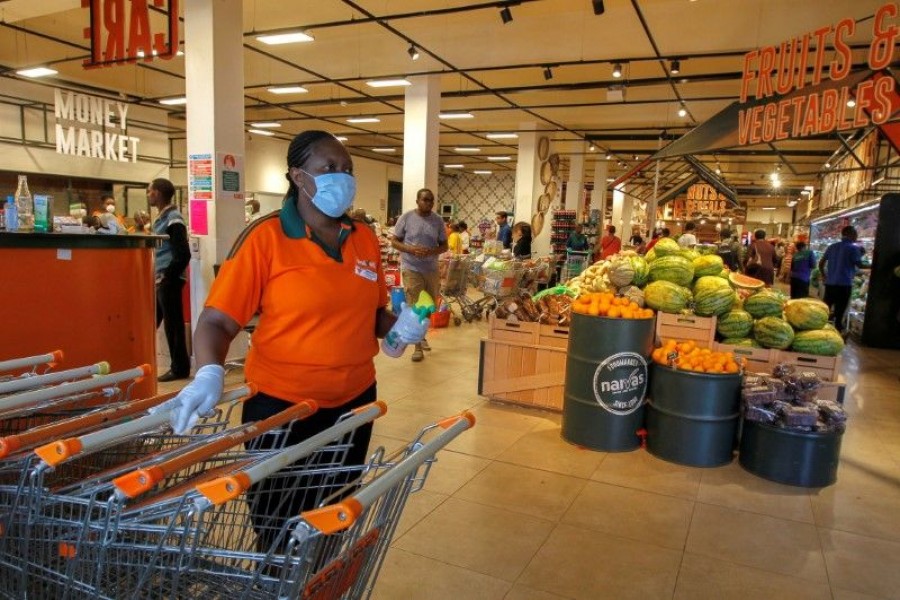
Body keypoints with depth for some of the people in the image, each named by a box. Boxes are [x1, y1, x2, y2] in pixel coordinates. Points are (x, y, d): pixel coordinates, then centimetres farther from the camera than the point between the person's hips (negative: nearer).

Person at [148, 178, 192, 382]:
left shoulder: (173, 219, -13)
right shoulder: (162, 218, 16)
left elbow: (183, 254, -20)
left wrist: (166, 276, -16)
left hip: (169, 281, -9)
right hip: (159, 281, 9)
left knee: (173, 325, -2)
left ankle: (180, 368, 8)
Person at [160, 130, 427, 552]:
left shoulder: (364, 239, 3)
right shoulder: (265, 238, -13)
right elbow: (218, 320, -16)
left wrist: (397, 328, -7)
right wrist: (209, 374, -34)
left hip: (353, 401, 5)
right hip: (281, 405, -4)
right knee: (278, 527, 14)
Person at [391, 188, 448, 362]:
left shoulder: (438, 221, 3)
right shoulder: (406, 217, -5)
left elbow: (444, 246, 7)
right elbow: (394, 241, -2)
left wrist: (433, 251, -15)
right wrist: (411, 249, -20)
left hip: (432, 269, 4)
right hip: (411, 269, -4)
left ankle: (421, 335, 37)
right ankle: (418, 346, 4)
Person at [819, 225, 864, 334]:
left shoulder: (832, 246, 12)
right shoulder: (853, 248, -6)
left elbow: (821, 264, 14)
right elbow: (860, 265, -2)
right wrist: (860, 254, 14)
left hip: (829, 283, 6)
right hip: (844, 284, -6)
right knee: (839, 314, -2)